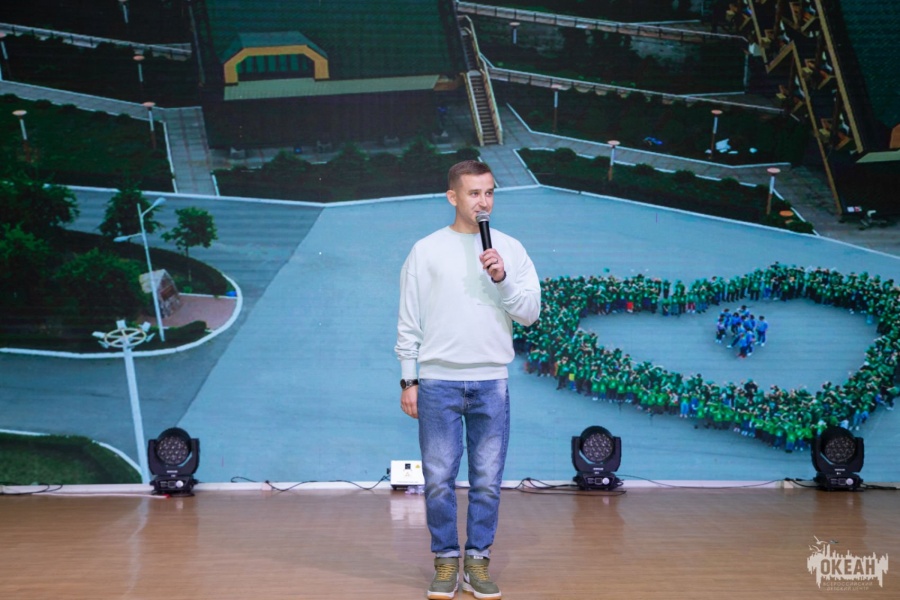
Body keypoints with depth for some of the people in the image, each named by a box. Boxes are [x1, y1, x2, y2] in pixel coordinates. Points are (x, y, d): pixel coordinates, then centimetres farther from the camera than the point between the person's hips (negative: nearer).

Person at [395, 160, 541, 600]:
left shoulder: (510, 249, 7)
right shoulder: (426, 250, 3)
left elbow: (530, 312, 2)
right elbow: (409, 322, 4)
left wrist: (502, 278, -13)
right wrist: (408, 381, 0)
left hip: (491, 382, 1)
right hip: (438, 381, -1)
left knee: (487, 480, 5)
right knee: (439, 479, 3)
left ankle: (478, 561, 18)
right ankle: (446, 561, 17)